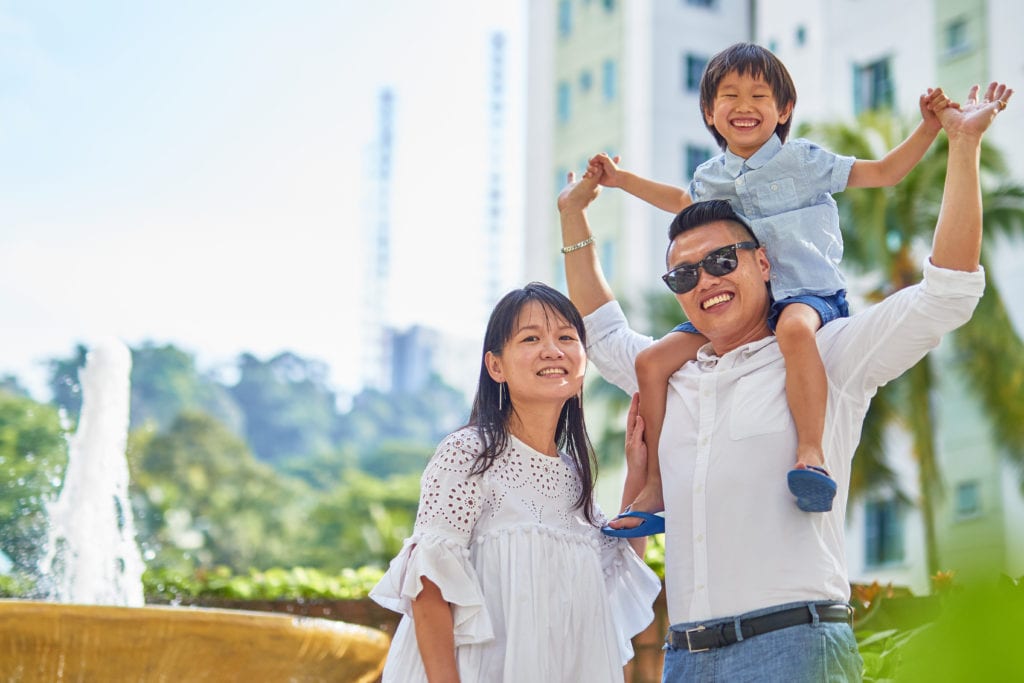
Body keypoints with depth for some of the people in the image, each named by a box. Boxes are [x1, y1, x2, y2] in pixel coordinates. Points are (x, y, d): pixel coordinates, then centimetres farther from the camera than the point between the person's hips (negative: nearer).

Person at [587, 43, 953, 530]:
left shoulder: (803, 161, 2)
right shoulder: (709, 177, 14)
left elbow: (885, 172, 5)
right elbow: (682, 201, 40)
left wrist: (927, 129, -7)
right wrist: (622, 179, 38)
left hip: (806, 295, -5)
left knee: (795, 329, -44)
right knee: (652, 361, -10)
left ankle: (811, 452, -47)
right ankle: (655, 487, -1)